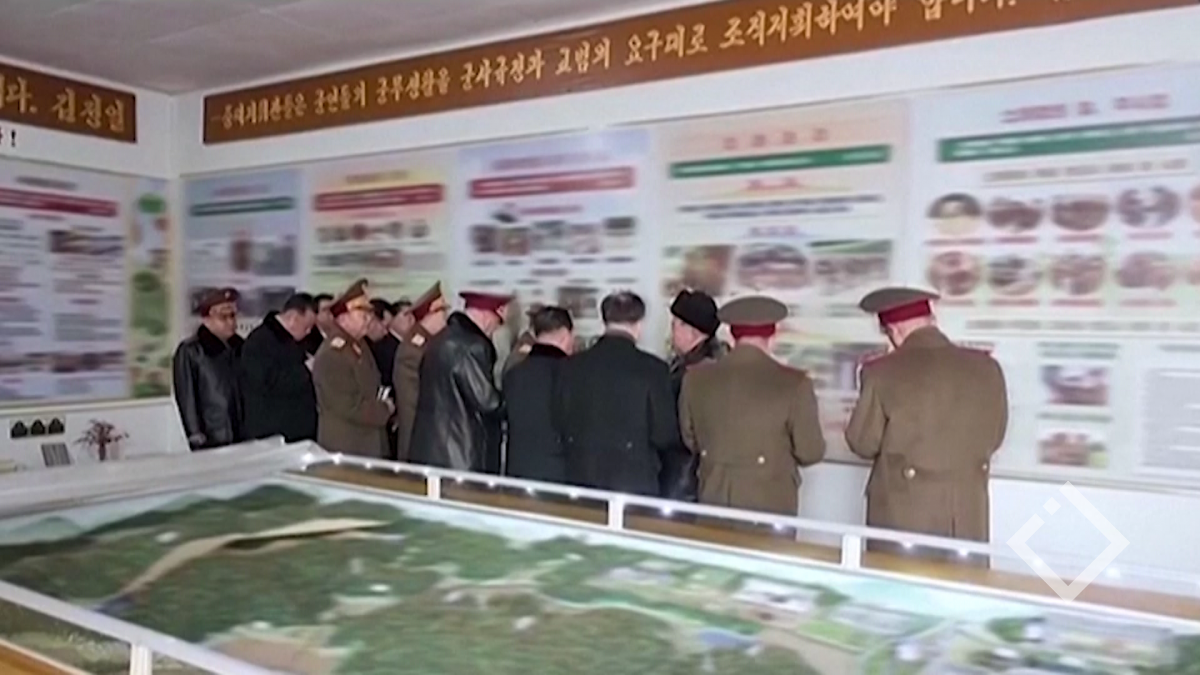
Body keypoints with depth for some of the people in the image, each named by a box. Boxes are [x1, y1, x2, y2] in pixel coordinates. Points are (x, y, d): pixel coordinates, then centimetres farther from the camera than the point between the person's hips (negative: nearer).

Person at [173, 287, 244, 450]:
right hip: (211, 441, -5)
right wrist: (196, 436, -11)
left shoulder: (239, 348, 11)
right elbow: (186, 398, -7)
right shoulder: (189, 352, -5)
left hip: (243, 438, 5)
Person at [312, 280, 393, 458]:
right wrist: (384, 410, -9)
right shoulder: (331, 355, -19)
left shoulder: (359, 345, 11)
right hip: (345, 449, -9)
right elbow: (348, 407, -22)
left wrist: (384, 405, -2)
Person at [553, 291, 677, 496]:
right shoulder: (653, 369, -10)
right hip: (635, 481, -3)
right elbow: (665, 434, -7)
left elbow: (559, 423, 6)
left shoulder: (573, 365, -1)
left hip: (582, 478, 3)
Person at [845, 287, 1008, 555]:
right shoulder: (986, 368, -3)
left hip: (903, 518, -3)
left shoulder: (882, 373, -14)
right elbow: (993, 438, 10)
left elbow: (862, 444, -2)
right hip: (969, 519, 3)